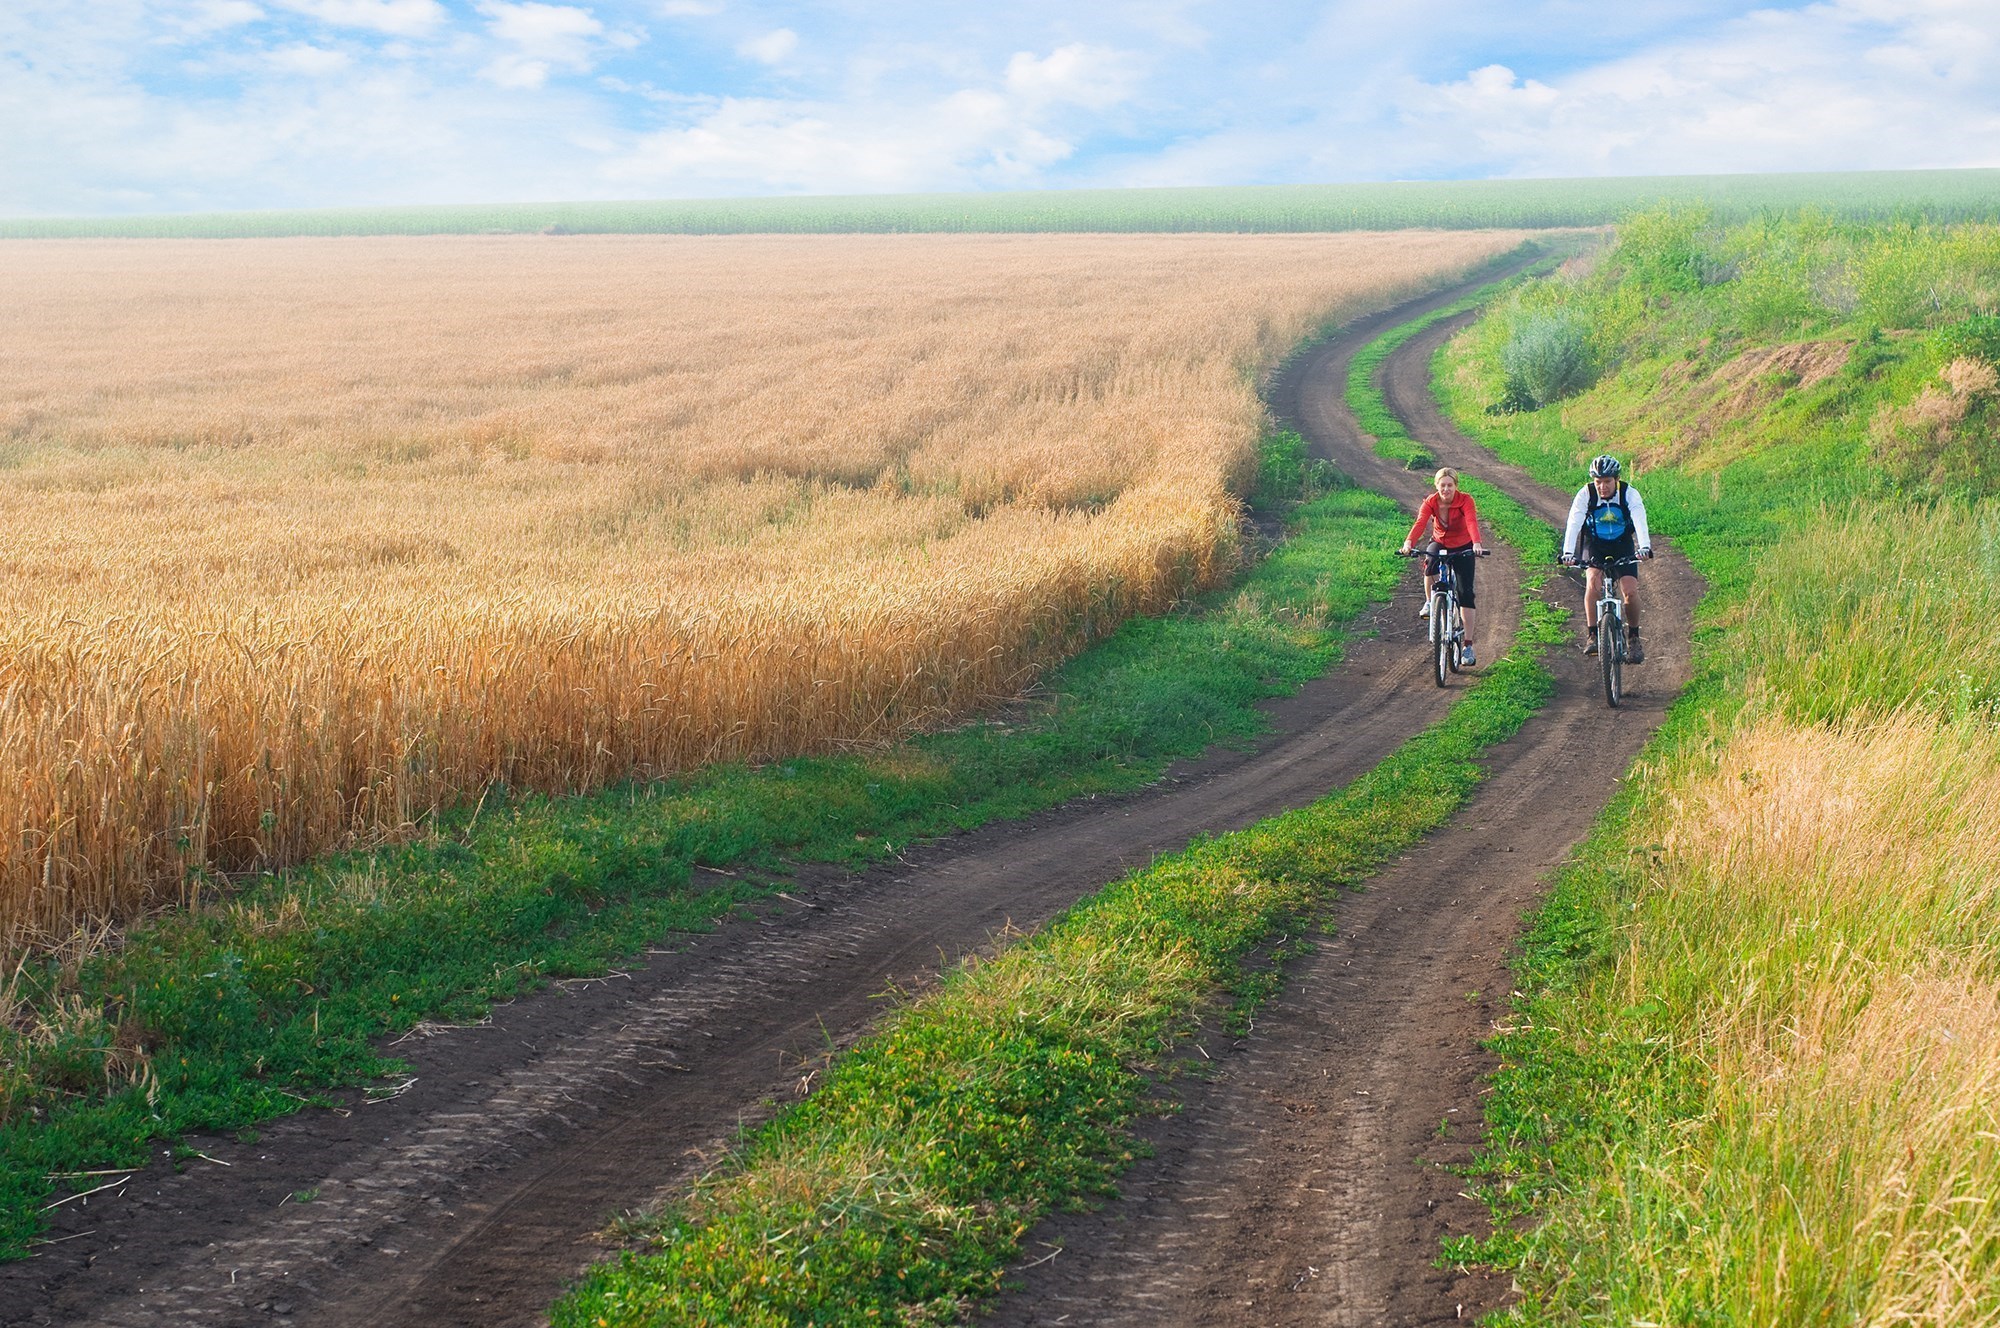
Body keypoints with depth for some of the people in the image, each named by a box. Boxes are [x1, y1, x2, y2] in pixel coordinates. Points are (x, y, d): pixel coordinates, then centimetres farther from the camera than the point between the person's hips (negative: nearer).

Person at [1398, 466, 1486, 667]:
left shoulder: (1464, 500, -22)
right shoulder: (1431, 502, -17)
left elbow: (1472, 522, -38)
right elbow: (1420, 523, -32)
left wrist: (1477, 544, -57)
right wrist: (1408, 543, -51)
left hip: (1463, 548, -1)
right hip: (1439, 543, 1)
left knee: (1465, 593, -10)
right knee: (1430, 565, -35)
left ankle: (1468, 646, -4)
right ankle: (1429, 602, -6)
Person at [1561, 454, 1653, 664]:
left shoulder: (1630, 494, -20)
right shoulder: (1585, 494, -20)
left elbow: (1640, 522, -34)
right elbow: (1574, 524, -30)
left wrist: (1644, 547, -52)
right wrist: (1568, 552, -45)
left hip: (1623, 547, 0)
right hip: (1594, 546, 0)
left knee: (1630, 591, -16)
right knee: (1593, 581, -28)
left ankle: (1633, 638, 6)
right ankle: (1592, 635, -20)